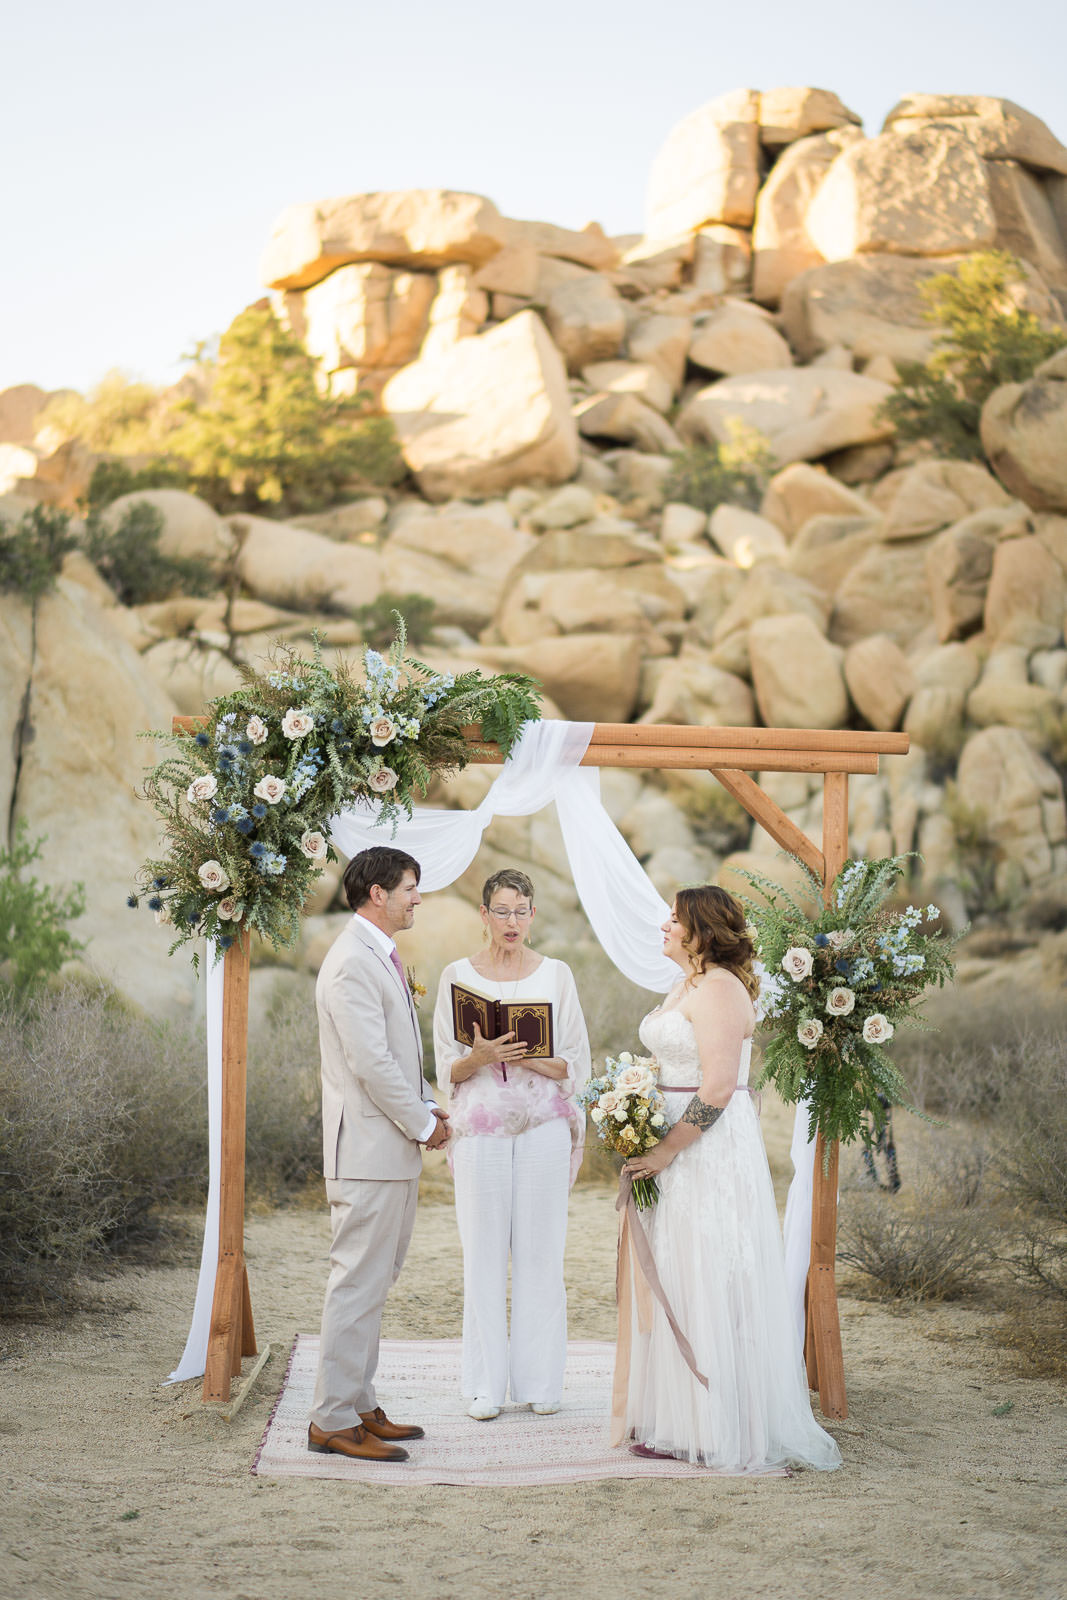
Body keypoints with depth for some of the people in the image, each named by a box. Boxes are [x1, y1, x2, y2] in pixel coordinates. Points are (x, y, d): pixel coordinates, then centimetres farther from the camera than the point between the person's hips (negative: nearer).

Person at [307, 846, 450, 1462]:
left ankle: (359, 1404, 24)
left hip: (397, 1151, 10)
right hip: (369, 1151, -10)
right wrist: (424, 1124, -11)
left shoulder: (382, 957, 16)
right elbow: (372, 1063, -21)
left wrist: (429, 1107, 10)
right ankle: (334, 1420, 2)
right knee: (359, 1284, -5)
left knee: (375, 1283, 15)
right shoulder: (352, 963, -17)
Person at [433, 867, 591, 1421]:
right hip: (480, 1127, 0)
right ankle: (486, 1383, 8)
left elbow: (577, 1066, 5)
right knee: (483, 1255, 0)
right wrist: (480, 1058, -15)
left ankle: (539, 1380, 11)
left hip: (544, 1127, 0)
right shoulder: (457, 975, 5)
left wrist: (530, 1059, -12)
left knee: (540, 1252, 1)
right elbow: (447, 1070, 5)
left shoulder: (556, 975, 6)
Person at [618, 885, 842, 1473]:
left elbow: (717, 1088, -23)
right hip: (677, 1149, 10)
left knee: (705, 1285, -3)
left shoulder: (718, 989, -17)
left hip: (710, 1153, -10)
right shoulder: (688, 986, 15)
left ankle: (715, 1429, 6)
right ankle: (678, 1418, 22)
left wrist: (664, 1151, -20)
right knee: (671, 1283, 13)